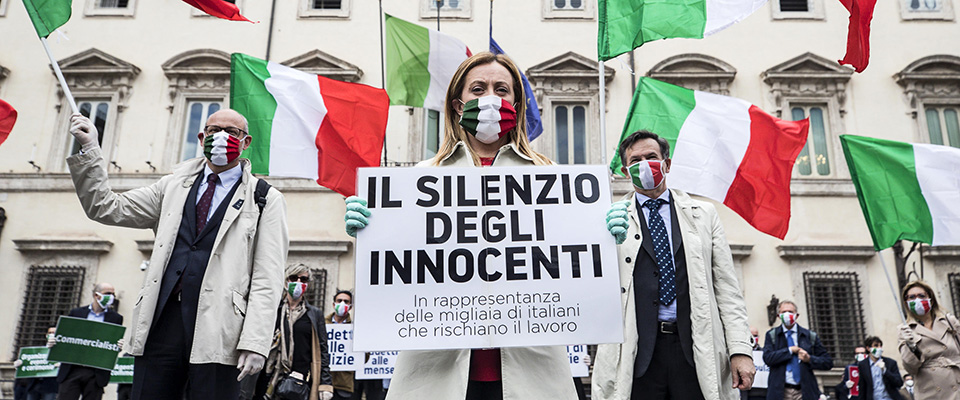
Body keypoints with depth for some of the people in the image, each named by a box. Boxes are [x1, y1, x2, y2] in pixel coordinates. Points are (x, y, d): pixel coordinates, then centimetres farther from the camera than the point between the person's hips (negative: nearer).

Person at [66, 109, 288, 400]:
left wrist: (255, 342, -12)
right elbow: (106, 209, 19)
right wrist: (88, 150, 9)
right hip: (163, 320, 4)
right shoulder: (174, 186, 20)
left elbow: (267, 280, -2)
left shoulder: (265, 199, 6)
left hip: (217, 330, -3)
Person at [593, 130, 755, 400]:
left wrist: (740, 349, 0)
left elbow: (726, 285, 10)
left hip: (697, 351, 1)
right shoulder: (612, 218, 10)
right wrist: (610, 240, -16)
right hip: (637, 352, -1)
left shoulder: (703, 214, 15)